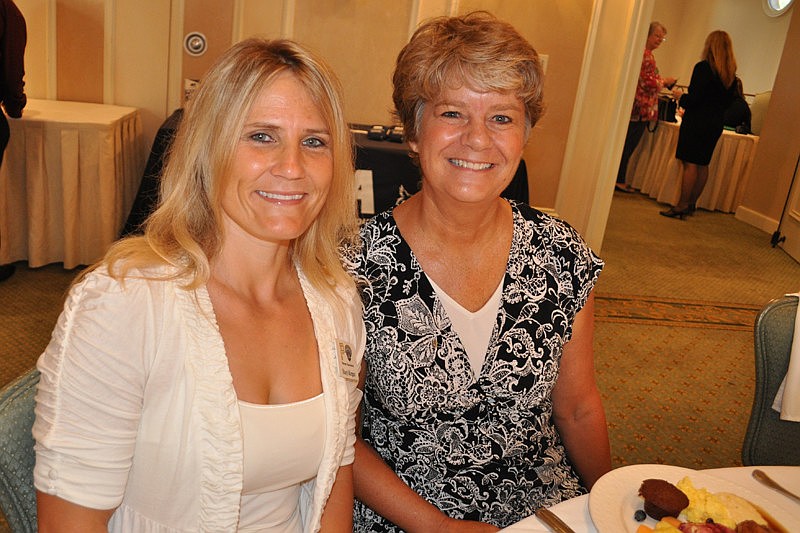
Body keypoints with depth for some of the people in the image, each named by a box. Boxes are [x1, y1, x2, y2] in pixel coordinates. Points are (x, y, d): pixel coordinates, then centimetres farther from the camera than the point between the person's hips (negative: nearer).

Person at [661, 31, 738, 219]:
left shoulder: (703, 67, -14)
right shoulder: (731, 74, 8)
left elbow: (693, 99, -17)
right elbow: (727, 101, 13)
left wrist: (680, 96, 2)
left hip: (697, 122, -7)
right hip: (716, 124, 7)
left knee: (690, 164, -5)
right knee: (703, 165, 11)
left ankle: (682, 205, -4)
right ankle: (691, 204, 19)